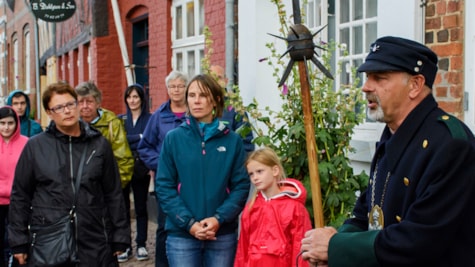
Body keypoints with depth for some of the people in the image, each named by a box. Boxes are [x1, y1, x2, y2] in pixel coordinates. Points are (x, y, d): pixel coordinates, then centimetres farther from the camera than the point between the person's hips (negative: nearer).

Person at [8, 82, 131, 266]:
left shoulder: (99, 144, 4)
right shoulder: (35, 147, 2)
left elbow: (113, 194, 7)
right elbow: (20, 195, 6)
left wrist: (120, 238, 5)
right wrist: (19, 241, 3)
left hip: (95, 244, 1)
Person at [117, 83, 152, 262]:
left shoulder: (149, 119, 1)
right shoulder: (120, 119, 8)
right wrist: (139, 137, -14)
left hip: (141, 169, -2)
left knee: (141, 208, 7)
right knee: (123, 208, 5)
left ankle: (141, 245, 14)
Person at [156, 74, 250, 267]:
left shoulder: (233, 140, 2)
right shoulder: (173, 138, 0)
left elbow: (241, 185, 0)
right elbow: (164, 186, -2)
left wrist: (219, 218, -14)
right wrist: (188, 223, -13)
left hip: (223, 235, 1)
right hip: (181, 235, -1)